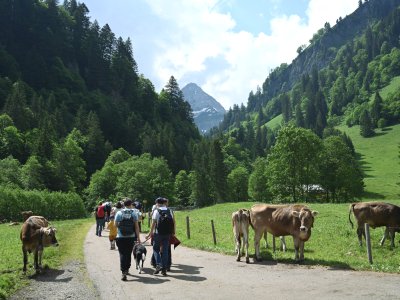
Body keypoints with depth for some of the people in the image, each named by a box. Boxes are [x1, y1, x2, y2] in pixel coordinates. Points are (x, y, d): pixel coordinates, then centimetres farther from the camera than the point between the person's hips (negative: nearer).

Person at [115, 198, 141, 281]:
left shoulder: (119, 213, -3)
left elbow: (116, 225, 1)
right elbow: (136, 226, -4)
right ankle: (127, 269, 31)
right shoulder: (134, 213, -3)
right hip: (131, 237, 1)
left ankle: (124, 272, -11)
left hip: (121, 237, -1)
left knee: (122, 254, 1)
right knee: (128, 254, 17)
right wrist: (138, 237, 0)